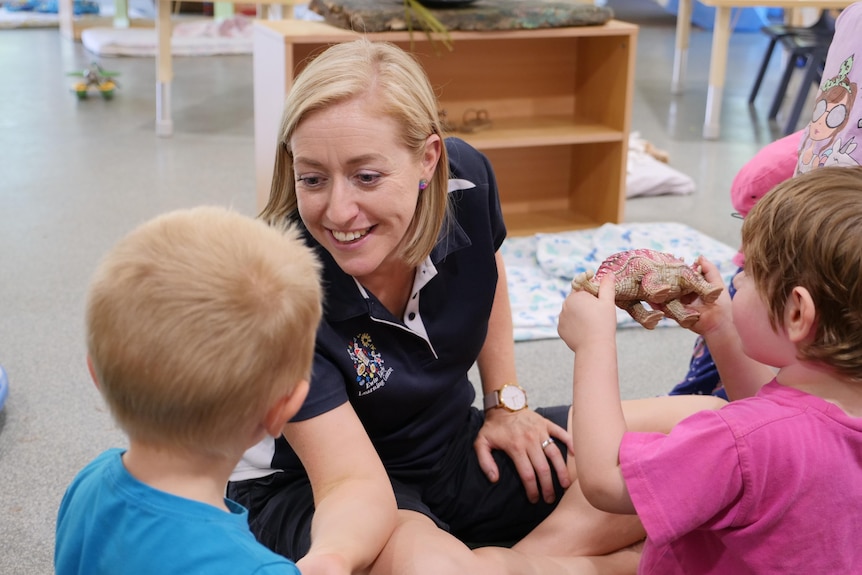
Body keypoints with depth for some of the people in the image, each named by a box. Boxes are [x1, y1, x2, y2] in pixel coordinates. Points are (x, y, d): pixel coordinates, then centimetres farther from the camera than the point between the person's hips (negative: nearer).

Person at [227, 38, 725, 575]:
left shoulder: (463, 180, -17)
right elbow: (355, 482, -31)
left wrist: (507, 401, 7)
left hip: (459, 449, 5)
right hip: (313, 486, -4)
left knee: (707, 426, -4)